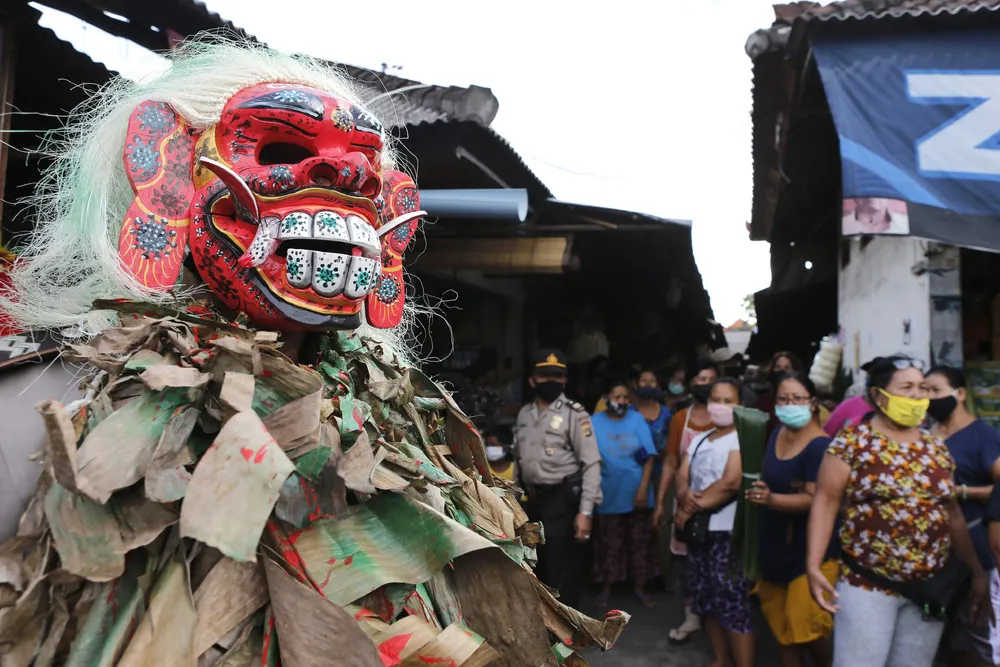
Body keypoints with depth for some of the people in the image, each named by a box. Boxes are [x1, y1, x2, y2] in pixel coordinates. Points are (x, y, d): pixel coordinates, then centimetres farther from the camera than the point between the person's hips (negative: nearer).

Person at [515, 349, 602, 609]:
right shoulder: (524, 414, 9)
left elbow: (591, 464, -15)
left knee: (563, 572, 1)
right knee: (539, 568, 20)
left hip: (563, 501, -6)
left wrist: (585, 511, -21)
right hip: (533, 501, 7)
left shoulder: (574, 414, -11)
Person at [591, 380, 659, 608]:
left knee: (639, 542, 12)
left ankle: (640, 587, 26)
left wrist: (643, 489, -13)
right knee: (609, 543, 11)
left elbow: (649, 456, -6)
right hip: (609, 495, 0)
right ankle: (606, 587, 25)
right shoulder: (594, 422, -2)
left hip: (636, 492, 1)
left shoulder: (637, 419, -3)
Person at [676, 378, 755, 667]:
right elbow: (682, 476, 8)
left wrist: (692, 509, -13)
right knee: (707, 600, 15)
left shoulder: (742, 438, -9)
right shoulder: (699, 440, 14)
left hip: (728, 533, -7)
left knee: (733, 605, -7)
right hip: (698, 530, 8)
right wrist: (685, 497, -16)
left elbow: (731, 483, -20)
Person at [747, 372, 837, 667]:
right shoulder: (775, 436, 6)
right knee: (781, 625, 15)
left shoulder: (820, 445, -17)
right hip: (775, 546, 8)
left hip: (810, 549, -7)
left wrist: (771, 499, -38)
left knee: (804, 627, -6)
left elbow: (815, 500, -25)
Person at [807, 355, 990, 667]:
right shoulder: (852, 441, -7)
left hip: (930, 588, 5)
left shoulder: (936, 447, 9)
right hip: (866, 584, -5)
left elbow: (953, 515, 15)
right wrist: (813, 565, -17)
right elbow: (826, 502, -9)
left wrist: (976, 573, 14)